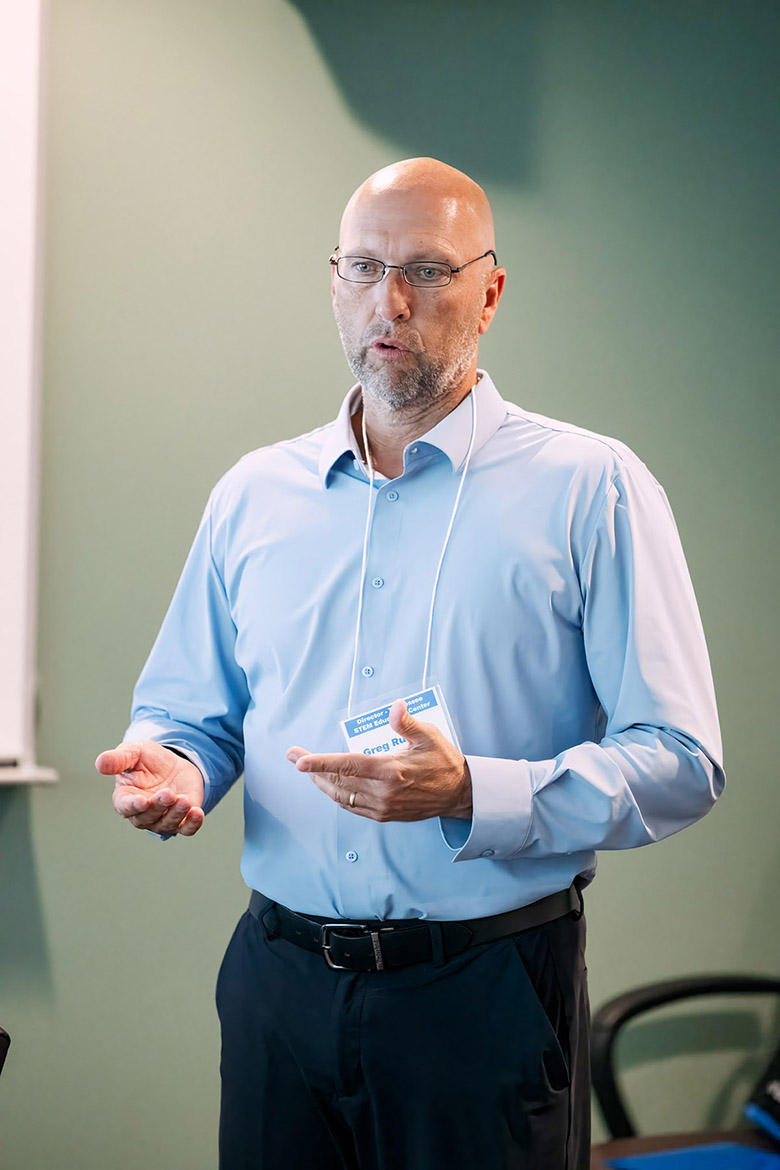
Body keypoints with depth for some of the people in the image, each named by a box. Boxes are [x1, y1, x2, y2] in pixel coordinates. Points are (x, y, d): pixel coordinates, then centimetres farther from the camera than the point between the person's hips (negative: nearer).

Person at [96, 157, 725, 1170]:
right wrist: (174, 766, -7)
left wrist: (472, 795, -24)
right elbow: (188, 704, 17)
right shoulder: (254, 493, 9)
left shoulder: (593, 489, -5)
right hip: (276, 980, 4)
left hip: (488, 992, -3)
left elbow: (680, 762, -11)